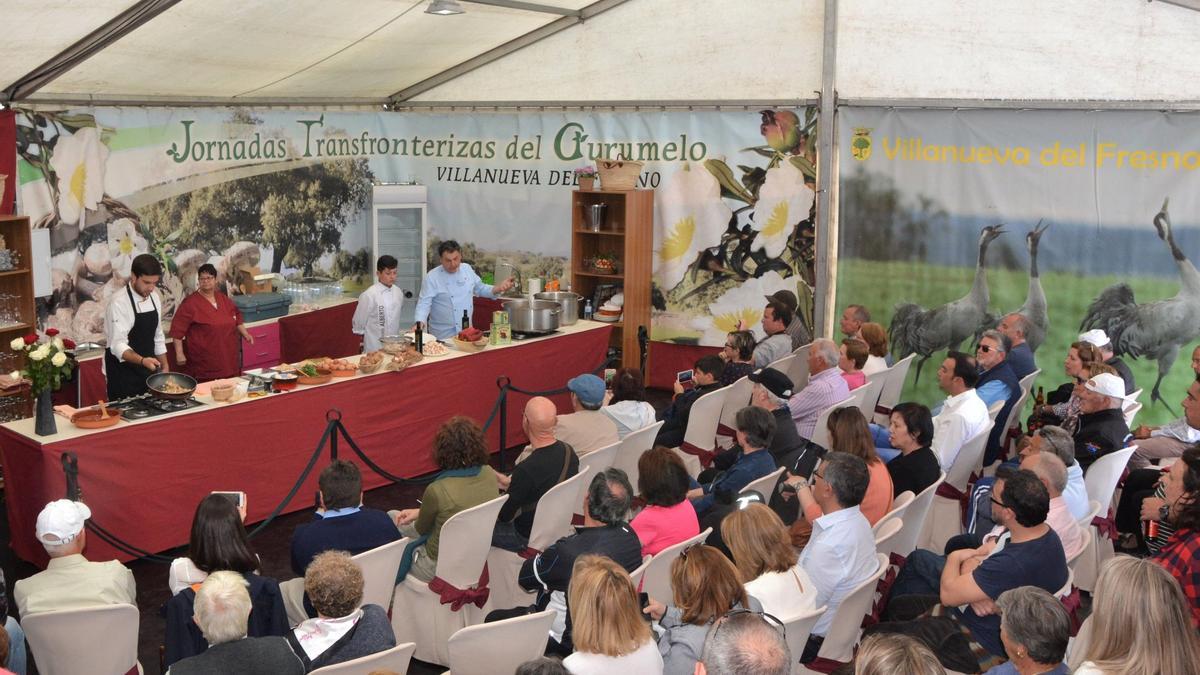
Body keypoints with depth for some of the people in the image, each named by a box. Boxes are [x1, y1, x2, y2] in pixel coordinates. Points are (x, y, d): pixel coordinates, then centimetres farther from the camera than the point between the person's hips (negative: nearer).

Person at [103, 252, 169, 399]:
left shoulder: (154, 298, 4)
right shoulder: (119, 303, -19)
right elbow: (118, 345, -26)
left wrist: (165, 368, 11)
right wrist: (142, 360, -41)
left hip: (148, 371, 7)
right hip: (123, 375, -7)